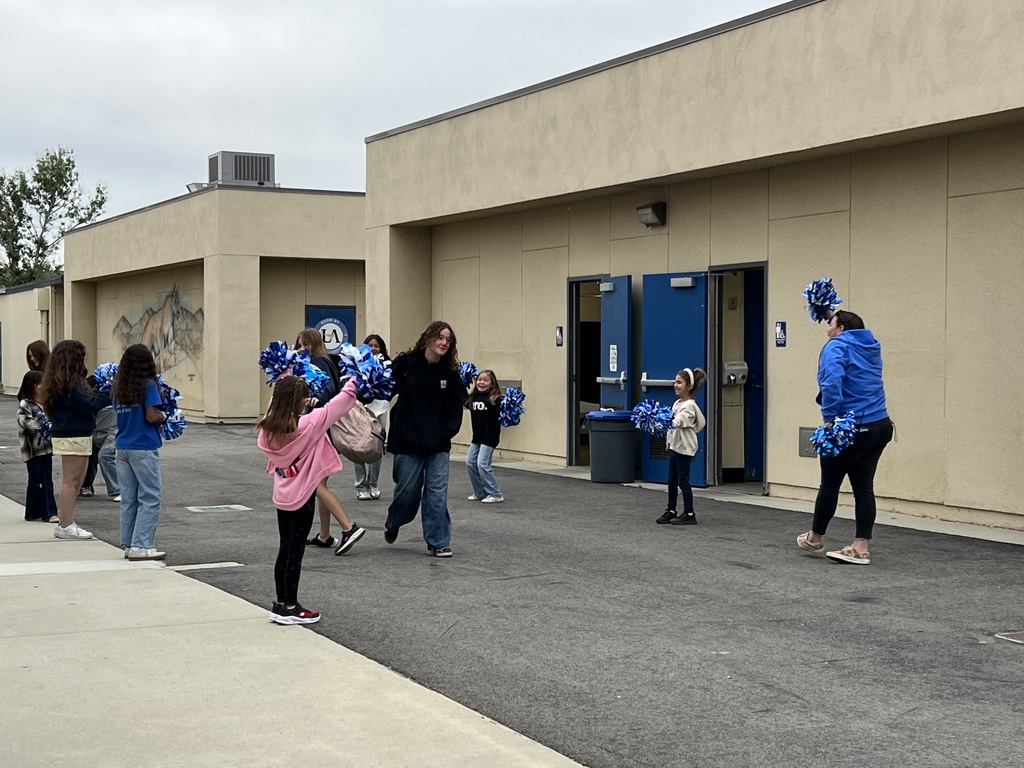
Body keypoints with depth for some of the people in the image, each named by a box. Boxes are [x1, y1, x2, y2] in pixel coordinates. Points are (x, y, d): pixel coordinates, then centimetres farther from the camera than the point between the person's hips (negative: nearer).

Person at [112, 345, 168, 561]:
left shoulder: (118, 387, 7)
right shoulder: (148, 385, -11)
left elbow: (119, 415, 10)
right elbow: (151, 416, -17)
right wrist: (162, 416, 4)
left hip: (123, 447, 6)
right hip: (144, 448, -6)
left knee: (128, 499, 12)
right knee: (149, 499, 0)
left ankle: (129, 544, 15)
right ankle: (140, 546, -5)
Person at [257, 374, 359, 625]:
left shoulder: (268, 428, -6)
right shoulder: (308, 425, -21)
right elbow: (338, 405, -13)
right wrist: (353, 383, 0)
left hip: (282, 496, 6)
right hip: (302, 497, -6)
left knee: (285, 549, 14)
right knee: (295, 551, 1)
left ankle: (281, 604, 20)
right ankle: (290, 608, 8)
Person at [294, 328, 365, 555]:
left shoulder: (318, 361, -9)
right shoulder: (322, 362, 18)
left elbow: (328, 387, -27)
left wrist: (318, 399, -44)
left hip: (323, 430, -10)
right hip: (326, 431, 10)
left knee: (318, 485, -13)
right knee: (320, 484, 15)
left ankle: (349, 528, -22)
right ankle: (324, 536, 20)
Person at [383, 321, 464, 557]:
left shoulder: (451, 373, 2)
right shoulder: (406, 364, -5)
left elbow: (455, 409, 3)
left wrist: (445, 433, -6)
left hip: (438, 443, 2)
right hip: (408, 441, -2)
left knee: (437, 493, 0)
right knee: (408, 490, 8)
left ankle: (438, 542, 8)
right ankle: (393, 525, 37)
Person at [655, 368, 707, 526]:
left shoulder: (689, 406, -15)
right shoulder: (677, 403, 13)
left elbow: (677, 422, -29)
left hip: (684, 447, -9)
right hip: (674, 446, 9)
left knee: (683, 481, -4)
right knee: (672, 481, 12)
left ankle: (689, 514, 3)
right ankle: (671, 511, 21)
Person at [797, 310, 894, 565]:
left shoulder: (836, 347, -8)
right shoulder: (870, 348, 15)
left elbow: (831, 382, -26)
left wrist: (830, 418, -22)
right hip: (880, 426, 7)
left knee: (830, 483, 9)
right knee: (863, 487, 7)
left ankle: (815, 538, 24)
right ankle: (861, 548, 4)